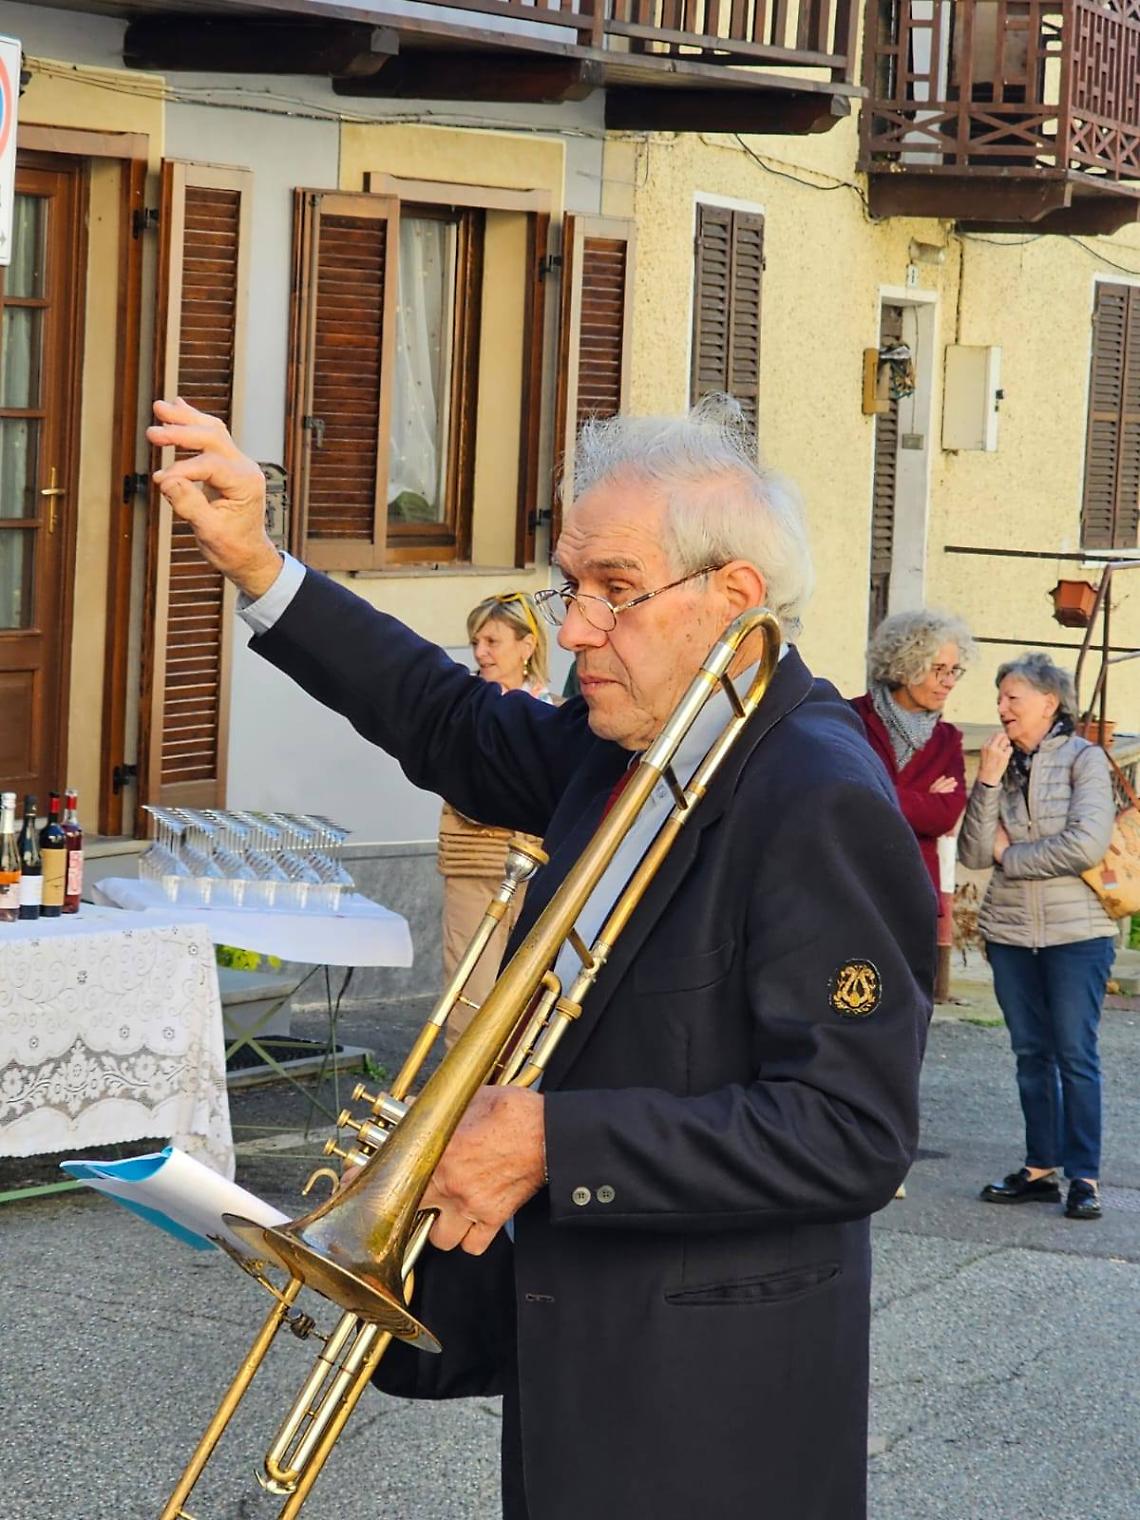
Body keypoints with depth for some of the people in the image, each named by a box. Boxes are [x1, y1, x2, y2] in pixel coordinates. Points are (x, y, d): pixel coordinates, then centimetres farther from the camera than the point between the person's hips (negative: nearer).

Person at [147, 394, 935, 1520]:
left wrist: (556, 1144, -26)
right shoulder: (624, 739, 4)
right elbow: (460, 731, 21)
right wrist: (255, 568, 12)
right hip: (577, 1329, 8)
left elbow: (852, 1133, -26)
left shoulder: (821, 803, -22)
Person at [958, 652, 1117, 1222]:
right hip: (1010, 932, 5)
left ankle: (1085, 1177, 0)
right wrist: (987, 782, -10)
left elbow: (1087, 845, -17)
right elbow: (974, 853, 0)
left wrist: (1011, 855, -7)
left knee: (1075, 1055, -4)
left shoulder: (1084, 759, -4)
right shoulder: (1001, 763, 9)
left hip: (1076, 933, -5)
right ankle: (1041, 1169, 15)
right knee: (1032, 1053, 9)